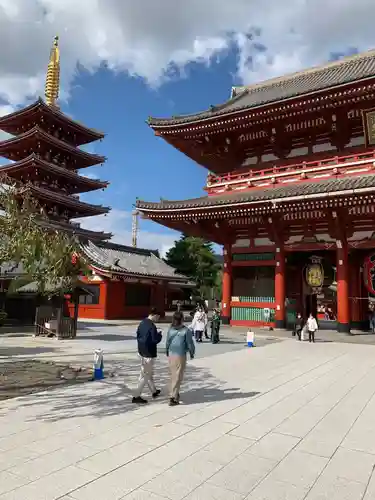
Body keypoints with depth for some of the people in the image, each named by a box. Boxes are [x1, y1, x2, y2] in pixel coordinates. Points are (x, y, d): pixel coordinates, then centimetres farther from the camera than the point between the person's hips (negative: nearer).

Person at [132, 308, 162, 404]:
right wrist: (159, 335, -4)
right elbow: (155, 340, -21)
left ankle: (154, 391, 37)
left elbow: (138, 335, 12)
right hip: (149, 353, -9)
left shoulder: (142, 323, 4)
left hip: (141, 352, 9)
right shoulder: (152, 326, -22)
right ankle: (136, 396, 7)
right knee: (145, 375, 2)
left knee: (149, 373, 22)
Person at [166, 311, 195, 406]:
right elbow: (190, 344, -7)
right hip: (181, 355, -5)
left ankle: (175, 393, 33)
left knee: (173, 375, 19)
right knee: (178, 377, 2)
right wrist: (192, 353, 10)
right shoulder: (186, 330, -12)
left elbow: (167, 342, 5)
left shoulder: (170, 330, -1)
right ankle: (173, 397, 0)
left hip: (171, 355, 5)